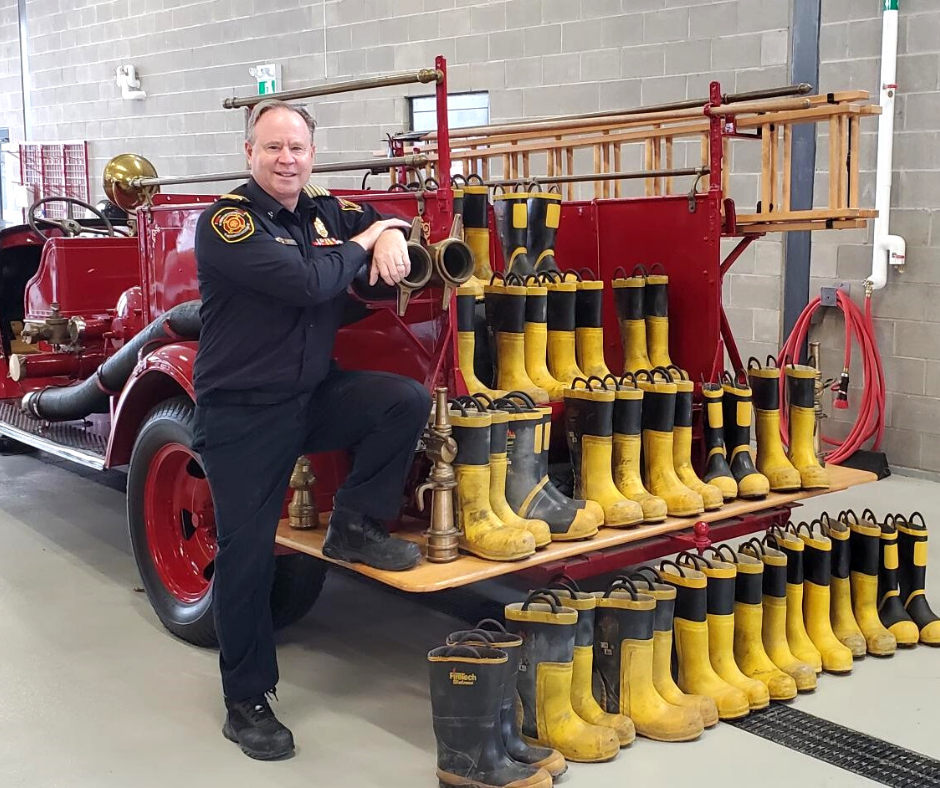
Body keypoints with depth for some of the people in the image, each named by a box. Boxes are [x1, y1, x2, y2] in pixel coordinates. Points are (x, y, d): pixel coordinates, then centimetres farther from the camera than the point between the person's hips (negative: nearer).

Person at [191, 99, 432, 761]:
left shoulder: (323, 211, 6)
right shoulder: (227, 222, -15)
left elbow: (382, 219, 22)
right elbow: (306, 282, -28)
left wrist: (390, 236, -3)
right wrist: (361, 244, -11)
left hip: (315, 393, 6)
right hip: (242, 413, -6)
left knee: (408, 400, -18)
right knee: (247, 557, 1)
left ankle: (354, 527, 1)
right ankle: (246, 704, 18)